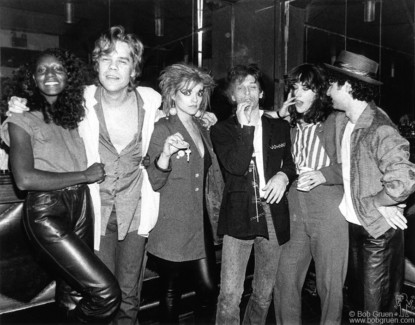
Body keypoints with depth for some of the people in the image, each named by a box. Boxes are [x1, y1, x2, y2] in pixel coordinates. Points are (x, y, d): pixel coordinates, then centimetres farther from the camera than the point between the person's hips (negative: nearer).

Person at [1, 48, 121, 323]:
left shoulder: (75, 114, 11)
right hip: (46, 211, -5)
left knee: (73, 290, 19)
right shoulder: (22, 119, -4)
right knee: (106, 292, -11)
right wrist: (84, 176, -12)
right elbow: (24, 178, -15)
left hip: (81, 205, 6)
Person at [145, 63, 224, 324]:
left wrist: (215, 209, 13)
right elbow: (154, 183, -15)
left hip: (201, 224, 5)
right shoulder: (162, 129, -8)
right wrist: (165, 155, -33)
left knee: (210, 290, 6)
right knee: (171, 291, 9)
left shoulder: (203, 129, 11)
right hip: (172, 228, -5)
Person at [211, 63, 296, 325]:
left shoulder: (280, 127, 13)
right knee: (230, 295, -5)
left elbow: (292, 160, 21)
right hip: (239, 214, -3)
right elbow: (236, 166, -11)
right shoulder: (222, 129, 4)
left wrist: (284, 174, 0)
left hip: (273, 213, 3)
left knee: (265, 294, 15)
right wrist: (245, 126, -11)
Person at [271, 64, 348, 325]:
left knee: (330, 283, 7)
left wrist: (324, 174, -20)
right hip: (293, 210, 5)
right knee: (285, 279, 9)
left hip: (328, 212, -4)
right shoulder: (292, 124, 11)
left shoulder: (336, 121, -5)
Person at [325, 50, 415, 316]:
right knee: (358, 299, 22)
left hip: (379, 229, -7)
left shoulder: (380, 130, -24)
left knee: (376, 309, 7)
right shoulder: (342, 122, 0)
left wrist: (374, 202, -18)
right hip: (353, 224, 7)